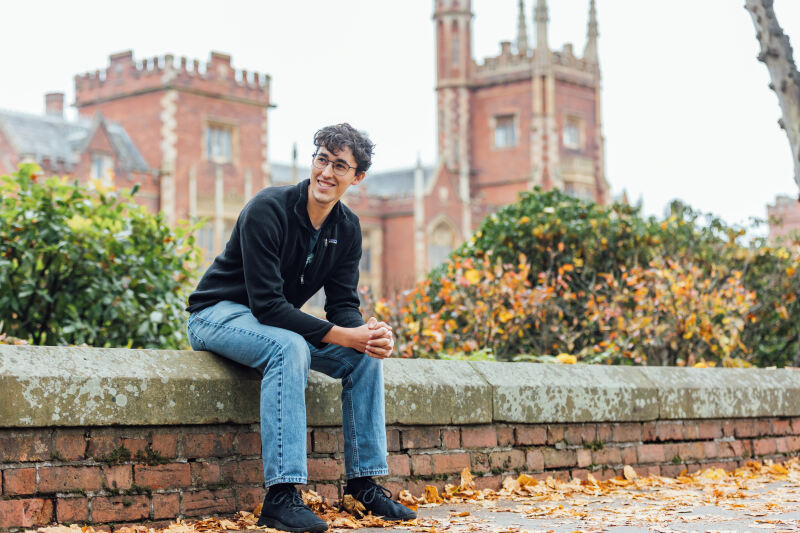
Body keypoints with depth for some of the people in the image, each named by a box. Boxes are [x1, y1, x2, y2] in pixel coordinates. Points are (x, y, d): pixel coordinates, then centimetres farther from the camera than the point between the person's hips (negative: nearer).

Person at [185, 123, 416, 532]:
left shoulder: (347, 229, -1)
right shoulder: (268, 210, -24)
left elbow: (343, 305, -1)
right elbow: (266, 303, -29)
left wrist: (367, 333, -26)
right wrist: (341, 335, -35)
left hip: (278, 322, 7)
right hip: (219, 313, -7)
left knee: (366, 354, -11)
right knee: (290, 348, -37)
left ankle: (364, 482, -3)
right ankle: (280, 496, -40)